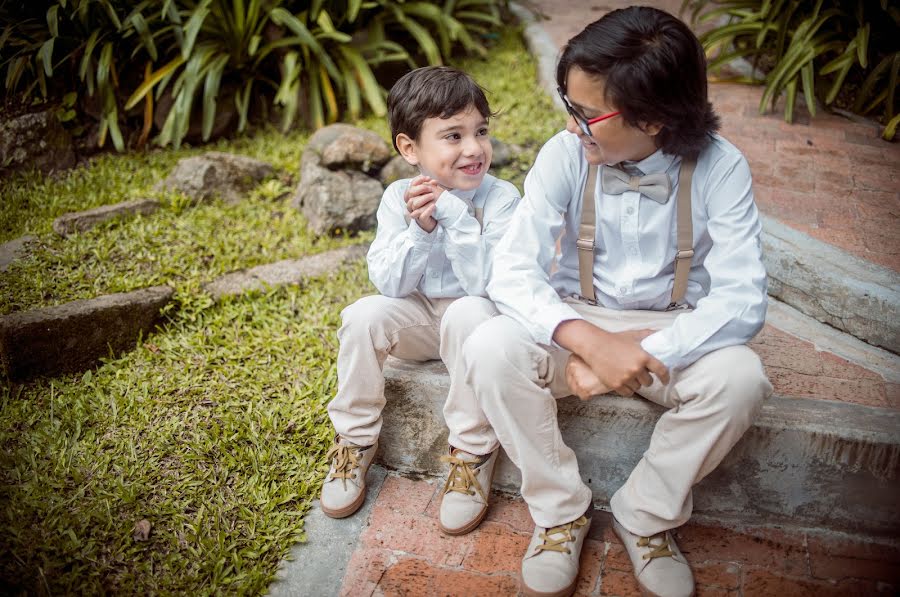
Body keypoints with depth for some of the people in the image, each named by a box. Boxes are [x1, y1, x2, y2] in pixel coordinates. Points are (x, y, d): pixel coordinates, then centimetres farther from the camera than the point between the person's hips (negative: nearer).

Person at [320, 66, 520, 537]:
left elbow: (488, 281, -28)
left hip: (476, 314, -3)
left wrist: (454, 214, -33)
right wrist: (419, 229, -29)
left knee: (469, 313, -35)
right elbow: (388, 283, -14)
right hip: (419, 318, 3)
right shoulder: (399, 198, -8)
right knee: (364, 315, -23)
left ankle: (472, 452, -19)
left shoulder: (500, 198, -17)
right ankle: (355, 441, -2)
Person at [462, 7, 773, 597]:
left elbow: (742, 298, -21)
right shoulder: (565, 155, -15)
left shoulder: (719, 167, -16)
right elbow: (513, 272, -20)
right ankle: (560, 510, -6)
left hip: (672, 330, 0)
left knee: (739, 378, -31)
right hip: (574, 323, 1)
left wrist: (642, 352, -33)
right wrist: (591, 342, -36)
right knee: (490, 350, -29)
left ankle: (645, 516, -3)